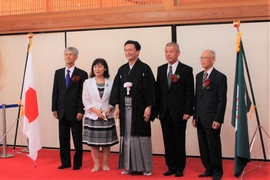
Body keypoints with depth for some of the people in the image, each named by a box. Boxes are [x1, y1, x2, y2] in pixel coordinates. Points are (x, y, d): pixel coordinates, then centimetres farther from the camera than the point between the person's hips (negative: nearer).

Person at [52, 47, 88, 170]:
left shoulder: (82, 74, -3)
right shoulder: (58, 73, 10)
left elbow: (83, 94, -7)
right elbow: (55, 92, 9)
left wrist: (81, 111, -12)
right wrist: (54, 109, 3)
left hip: (75, 112, -4)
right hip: (62, 111, 4)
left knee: (77, 139, 5)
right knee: (63, 139, 9)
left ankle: (77, 163, 15)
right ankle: (65, 162, 19)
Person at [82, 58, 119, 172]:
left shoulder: (110, 83, 0)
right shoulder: (87, 82, 1)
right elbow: (85, 100, -2)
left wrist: (109, 109, -14)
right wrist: (95, 110, -13)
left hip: (107, 117, 0)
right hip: (92, 116, 0)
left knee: (107, 142, 5)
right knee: (93, 143, 3)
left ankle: (105, 164, 18)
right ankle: (96, 165, 14)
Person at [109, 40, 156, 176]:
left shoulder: (145, 68, -4)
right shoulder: (122, 69, 11)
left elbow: (150, 88, -8)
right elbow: (116, 88, 9)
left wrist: (148, 107, -14)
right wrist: (116, 106, 2)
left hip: (139, 107, -4)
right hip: (125, 107, 5)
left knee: (141, 136, 0)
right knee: (127, 136, 7)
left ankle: (145, 167, 10)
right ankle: (129, 166, 17)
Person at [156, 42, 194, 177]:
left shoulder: (187, 70, -4)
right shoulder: (161, 69, 10)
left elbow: (190, 93, -6)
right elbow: (158, 91, 9)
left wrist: (188, 111, -12)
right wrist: (157, 109, 4)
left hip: (179, 112, -4)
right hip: (164, 112, 4)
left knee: (179, 141, 5)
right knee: (168, 141, 8)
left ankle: (179, 168, 15)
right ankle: (171, 166, 18)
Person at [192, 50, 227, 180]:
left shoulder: (220, 77, -6)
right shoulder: (199, 76, 13)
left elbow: (222, 100, -10)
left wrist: (218, 119, -14)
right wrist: (195, 116, 11)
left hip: (212, 119, -6)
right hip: (200, 118, 6)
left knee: (214, 146, 2)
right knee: (203, 146, 10)